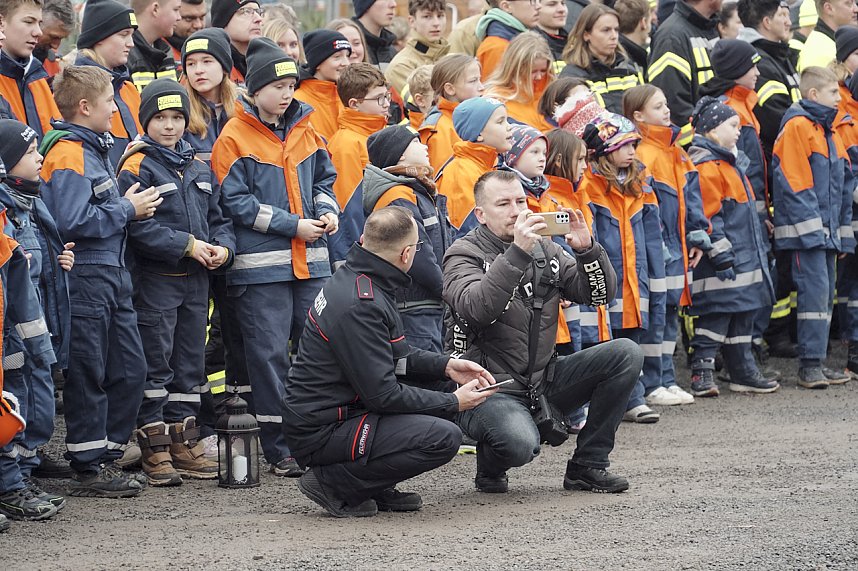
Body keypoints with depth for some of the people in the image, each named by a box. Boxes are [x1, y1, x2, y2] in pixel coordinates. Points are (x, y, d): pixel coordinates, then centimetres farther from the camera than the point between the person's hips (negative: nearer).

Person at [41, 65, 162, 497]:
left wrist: (129, 202, 9)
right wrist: (128, 209, -14)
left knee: (129, 369, 11)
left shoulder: (95, 149, 16)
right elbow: (73, 222, -24)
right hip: (85, 278, -10)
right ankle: (88, 469, 3)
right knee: (88, 377, -3)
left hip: (111, 275, 10)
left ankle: (107, 457, 19)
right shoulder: (67, 154, -15)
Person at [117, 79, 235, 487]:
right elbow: (137, 226, -17)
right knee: (155, 364, -4)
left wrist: (222, 247, -3)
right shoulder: (137, 167, -8)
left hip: (196, 279, 7)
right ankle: (155, 449, 0)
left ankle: (184, 443, 18)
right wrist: (186, 245, -18)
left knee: (190, 362, 10)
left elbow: (217, 218, 18)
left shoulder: (198, 168, 14)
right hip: (155, 279, -7)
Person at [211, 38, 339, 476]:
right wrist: (292, 225, -13)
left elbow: (323, 179, 22)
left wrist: (328, 210, 0)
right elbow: (236, 201, -11)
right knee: (269, 354, -3)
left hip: (311, 260, 6)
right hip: (261, 265, -6)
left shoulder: (305, 131, 12)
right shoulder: (235, 137, -6)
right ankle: (278, 448, 2)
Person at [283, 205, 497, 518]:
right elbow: (383, 395, -22)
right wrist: (453, 403, -11)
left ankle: (378, 489, 10)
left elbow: (397, 353, 20)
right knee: (444, 438, -22)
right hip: (321, 431, -10)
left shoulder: (354, 279, 7)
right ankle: (334, 482, -9)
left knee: (442, 385, 13)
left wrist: (446, 365, 6)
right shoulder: (360, 306, -24)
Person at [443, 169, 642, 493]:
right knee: (520, 443, -37)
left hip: (543, 380, 7)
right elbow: (476, 307, -28)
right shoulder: (464, 254, -7)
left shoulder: (545, 250, 11)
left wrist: (587, 248, -13)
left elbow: (601, 294, 5)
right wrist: (517, 253, -34)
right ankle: (491, 467, 3)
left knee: (626, 354, -8)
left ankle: (587, 465, -1)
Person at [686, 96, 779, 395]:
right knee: (716, 315, -10)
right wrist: (721, 255, -21)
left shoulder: (729, 163, 20)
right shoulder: (706, 166, -14)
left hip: (744, 260, 10)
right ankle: (701, 374, -7)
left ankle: (743, 372, 20)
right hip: (722, 263, -10)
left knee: (742, 316, 13)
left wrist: (757, 251, 26)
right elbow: (707, 216, -19)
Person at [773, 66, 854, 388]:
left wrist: (844, 233, 17)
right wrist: (811, 226, -20)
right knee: (815, 291, -12)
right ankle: (810, 365, -10)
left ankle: (817, 362, 14)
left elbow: (844, 185, 22)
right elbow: (793, 183, -16)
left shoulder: (829, 130, 19)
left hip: (827, 231, 9)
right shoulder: (797, 127, -10)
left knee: (825, 294, 10)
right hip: (805, 229, -9)